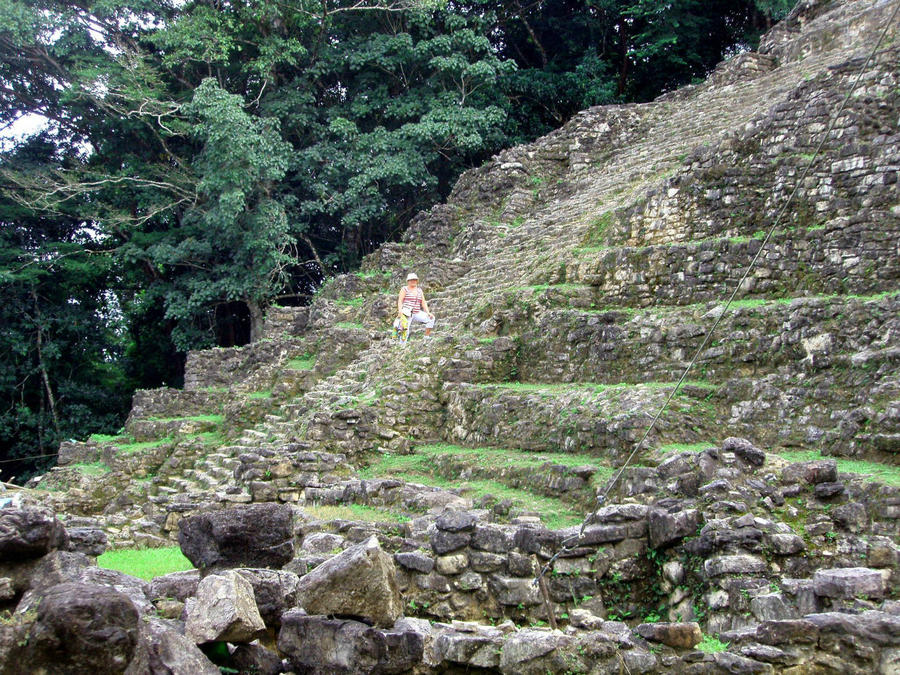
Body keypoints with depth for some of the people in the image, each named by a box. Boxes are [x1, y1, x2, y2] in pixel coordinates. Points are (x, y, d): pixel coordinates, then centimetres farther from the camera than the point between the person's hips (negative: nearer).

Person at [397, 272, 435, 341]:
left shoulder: (419, 290, 16)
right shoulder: (404, 289, 2)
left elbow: (423, 302, 12)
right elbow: (400, 301, -7)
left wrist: (428, 312, -2)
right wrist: (400, 312, -23)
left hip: (417, 313, 5)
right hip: (407, 313, -4)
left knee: (431, 318, -13)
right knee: (405, 331, -13)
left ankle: (427, 337, -7)